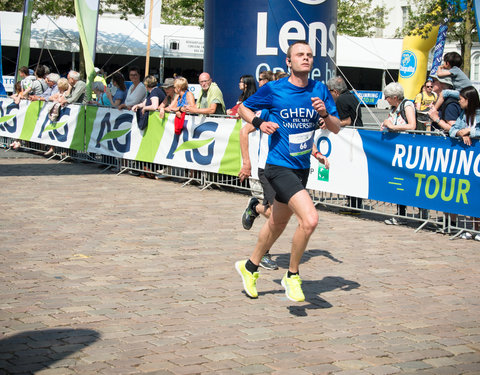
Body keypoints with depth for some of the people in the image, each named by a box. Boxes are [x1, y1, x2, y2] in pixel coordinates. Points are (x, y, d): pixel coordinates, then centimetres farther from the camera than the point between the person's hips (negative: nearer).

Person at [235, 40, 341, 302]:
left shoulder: (319, 90, 3)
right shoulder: (273, 90, -7)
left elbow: (336, 128, 4)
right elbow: (243, 108, 8)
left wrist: (325, 113, -16)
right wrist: (259, 122, -11)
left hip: (302, 168, 6)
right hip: (280, 167, -6)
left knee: (278, 223, 20)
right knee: (309, 219, -22)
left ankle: (250, 267, 43)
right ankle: (292, 276, -2)